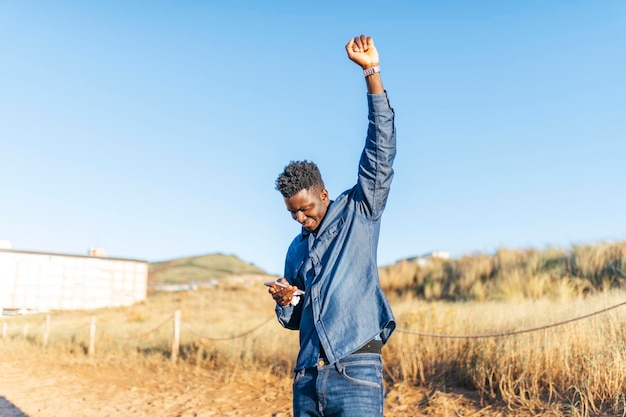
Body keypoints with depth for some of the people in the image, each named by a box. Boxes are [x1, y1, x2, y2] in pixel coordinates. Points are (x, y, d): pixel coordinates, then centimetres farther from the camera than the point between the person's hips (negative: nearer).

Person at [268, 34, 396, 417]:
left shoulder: (358, 213, 3)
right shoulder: (297, 250, 17)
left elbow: (381, 150, -8)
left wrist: (372, 73, -14)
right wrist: (285, 301, 0)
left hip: (357, 374, -5)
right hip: (307, 377, 6)